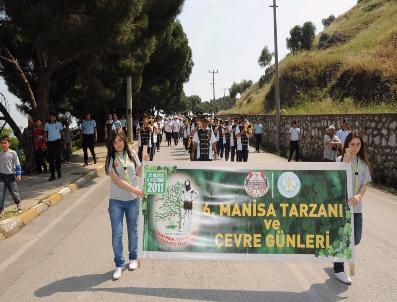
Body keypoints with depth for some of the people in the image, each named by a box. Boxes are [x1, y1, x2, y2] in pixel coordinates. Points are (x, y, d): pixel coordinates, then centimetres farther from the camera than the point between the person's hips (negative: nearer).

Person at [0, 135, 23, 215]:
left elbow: (17, 165, -5)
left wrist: (18, 174, -9)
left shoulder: (13, 153, -6)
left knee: (14, 191, 8)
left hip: (11, 175, -3)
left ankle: (18, 204, 29)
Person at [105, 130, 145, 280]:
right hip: (116, 201, -2)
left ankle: (133, 258, 34)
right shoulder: (110, 159, -6)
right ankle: (119, 264, 10)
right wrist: (135, 190, -19)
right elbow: (117, 181, -14)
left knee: (132, 231, 15)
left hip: (133, 200, 2)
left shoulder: (132, 155, 1)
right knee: (117, 233, -4)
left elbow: (139, 173, 13)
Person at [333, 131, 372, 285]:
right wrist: (346, 161, -25)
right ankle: (338, 269, 19)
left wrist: (359, 196, -14)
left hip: (356, 206, 5)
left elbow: (364, 184, 6)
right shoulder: (340, 160, -5)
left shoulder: (363, 163, 7)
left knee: (355, 240, 7)